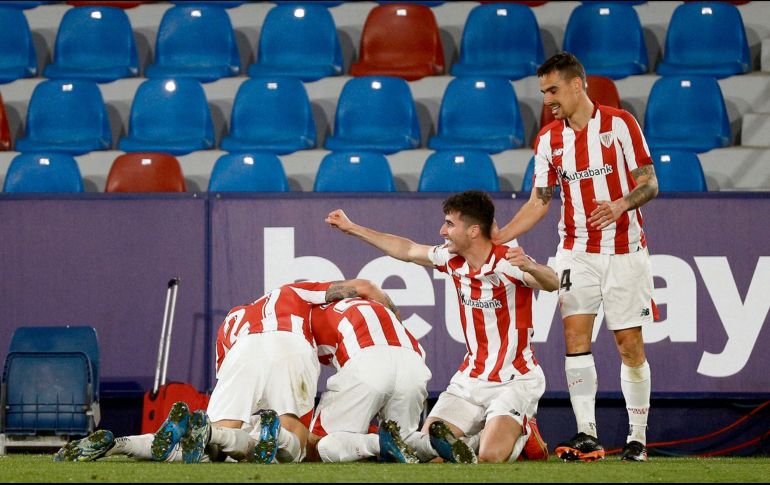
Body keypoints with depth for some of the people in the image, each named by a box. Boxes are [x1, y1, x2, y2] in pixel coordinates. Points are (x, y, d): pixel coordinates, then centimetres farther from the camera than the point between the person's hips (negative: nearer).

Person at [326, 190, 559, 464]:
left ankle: (522, 431, 5)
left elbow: (552, 284, -34)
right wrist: (353, 229, 25)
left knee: (491, 457, -25)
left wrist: (529, 267, -57)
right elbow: (407, 250, 18)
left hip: (515, 379, -6)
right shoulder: (452, 259, 1)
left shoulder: (507, 263, -18)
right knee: (425, 444, -7)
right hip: (471, 378, 7)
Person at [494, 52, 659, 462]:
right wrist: (494, 239, 1)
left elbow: (649, 183, -5)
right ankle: (586, 436, -10)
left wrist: (620, 205, -25)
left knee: (630, 343, -3)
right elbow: (539, 201, 10)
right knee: (575, 334, -10)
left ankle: (638, 438, 5)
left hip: (624, 251, -3)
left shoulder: (620, 123, -5)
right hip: (576, 251, 3)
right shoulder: (548, 139, 6)